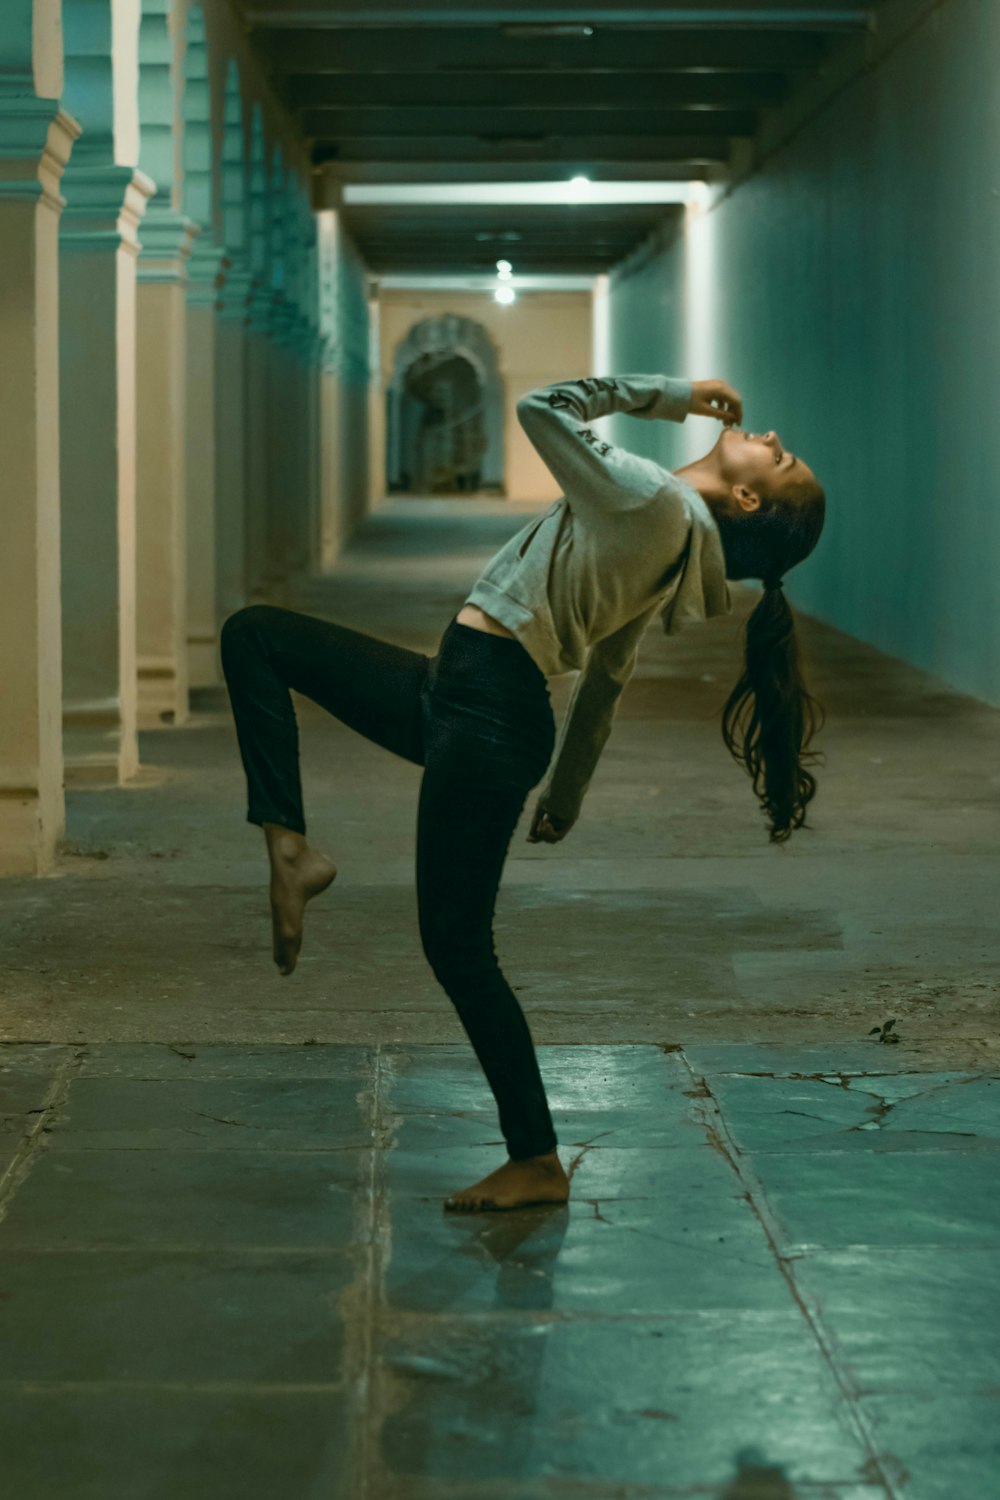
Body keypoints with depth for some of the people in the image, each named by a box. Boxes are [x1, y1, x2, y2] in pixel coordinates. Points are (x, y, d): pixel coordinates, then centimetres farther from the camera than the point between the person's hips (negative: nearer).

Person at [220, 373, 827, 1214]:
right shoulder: (664, 541, 12)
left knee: (456, 942, -5)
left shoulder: (660, 505, -17)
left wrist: (668, 394, -3)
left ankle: (538, 1164, 5)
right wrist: (565, 796, 30)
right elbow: (608, 678, 21)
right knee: (253, 635, 12)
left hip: (487, 719, -10)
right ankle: (290, 845, 0)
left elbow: (543, 408, -12)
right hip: (452, 694, 10)